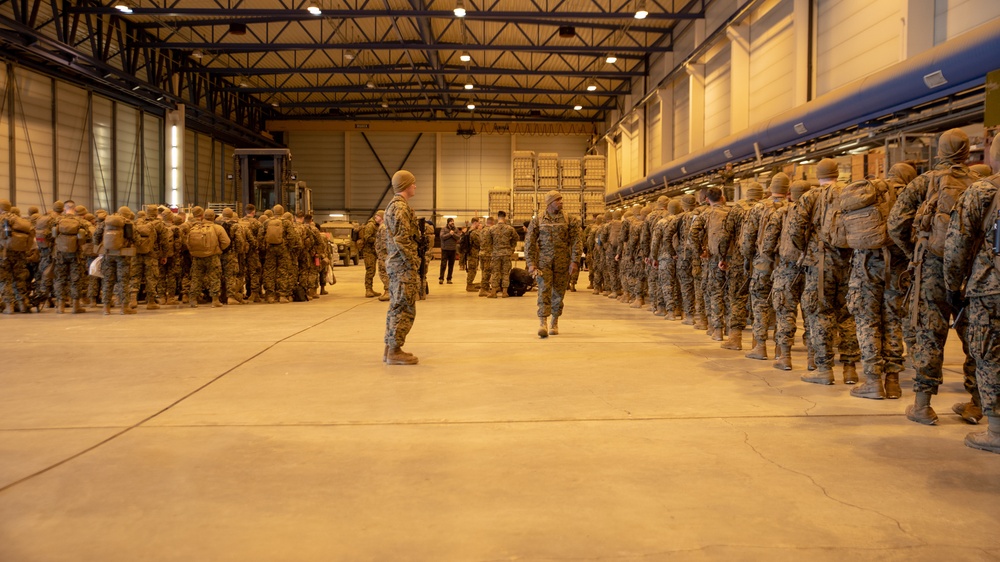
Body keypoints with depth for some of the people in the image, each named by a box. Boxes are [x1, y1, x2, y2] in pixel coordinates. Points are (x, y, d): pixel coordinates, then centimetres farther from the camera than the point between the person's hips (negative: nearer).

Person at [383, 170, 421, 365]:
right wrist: (412, 263, -18)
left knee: (396, 307, 14)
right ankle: (394, 351, -3)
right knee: (404, 309, -6)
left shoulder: (393, 205, 17)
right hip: (403, 265, -10)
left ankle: (390, 348, 19)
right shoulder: (401, 207, -15)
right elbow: (401, 240, -22)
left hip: (395, 263, 10)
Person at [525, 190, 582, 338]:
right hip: (543, 262, -1)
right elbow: (529, 243, 3)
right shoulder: (537, 221, 4)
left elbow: (576, 241, 1)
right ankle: (542, 324, -20)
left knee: (558, 293, 8)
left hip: (562, 262, 1)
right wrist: (531, 263, -6)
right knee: (544, 291, -13)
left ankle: (555, 323, 23)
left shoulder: (569, 221, 5)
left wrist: (574, 260, -10)